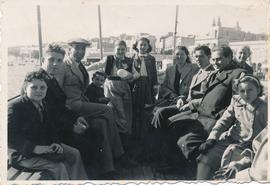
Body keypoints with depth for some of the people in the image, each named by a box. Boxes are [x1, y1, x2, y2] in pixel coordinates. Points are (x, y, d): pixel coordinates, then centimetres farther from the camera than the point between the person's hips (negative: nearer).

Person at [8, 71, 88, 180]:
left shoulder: (45, 106, 6)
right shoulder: (15, 107, -19)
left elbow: (51, 129, 15)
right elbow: (10, 137, -26)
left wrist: (55, 143, -5)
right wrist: (34, 148, -30)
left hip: (44, 145, 8)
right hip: (23, 154, -8)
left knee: (74, 154, 3)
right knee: (58, 167, -23)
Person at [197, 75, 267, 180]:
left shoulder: (264, 108, -9)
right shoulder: (236, 101, 5)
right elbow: (224, 121, 7)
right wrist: (211, 139, -6)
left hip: (250, 146, -4)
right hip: (230, 139, 5)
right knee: (205, 157, -14)